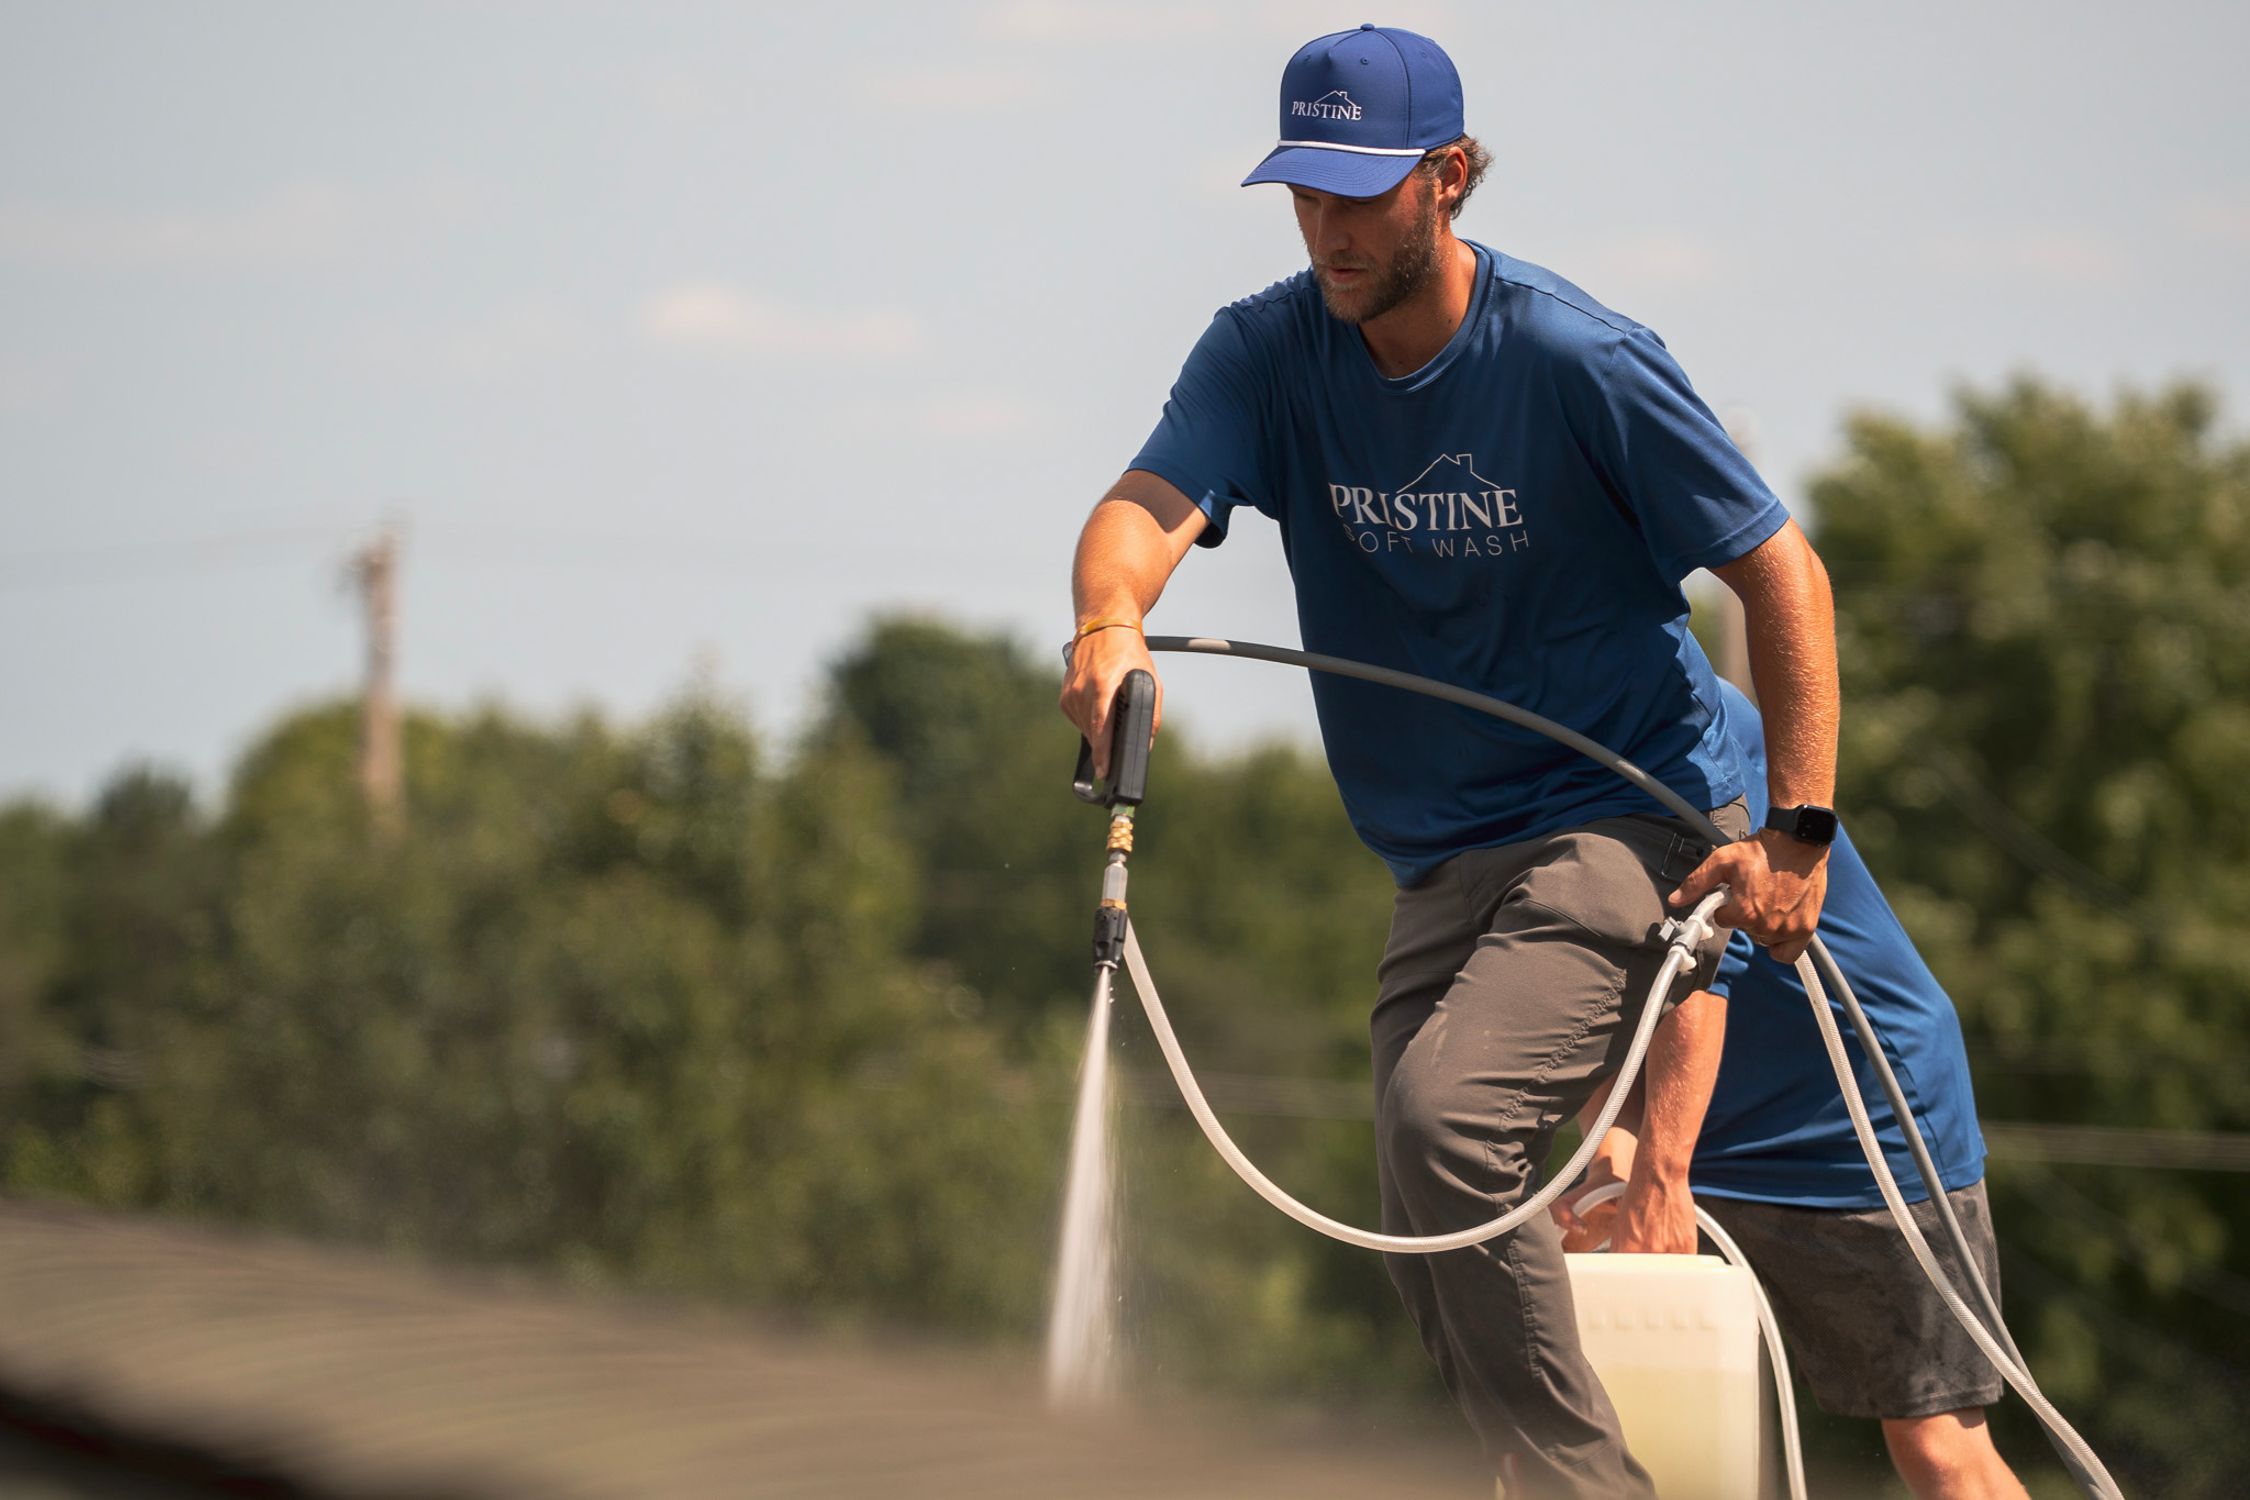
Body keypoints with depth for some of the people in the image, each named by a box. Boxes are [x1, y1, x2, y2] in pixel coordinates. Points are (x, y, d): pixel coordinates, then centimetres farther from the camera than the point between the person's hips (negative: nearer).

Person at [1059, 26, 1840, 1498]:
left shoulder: (1581, 362, -14)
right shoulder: (1267, 353, -2)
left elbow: (1779, 570, -8)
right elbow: (1153, 500, -20)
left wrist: (1798, 831, -15)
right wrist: (1111, 621, -44)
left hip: (1630, 823, -6)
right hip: (1443, 865, 6)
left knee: (1443, 1115, -27)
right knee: (1433, 1247, 5)